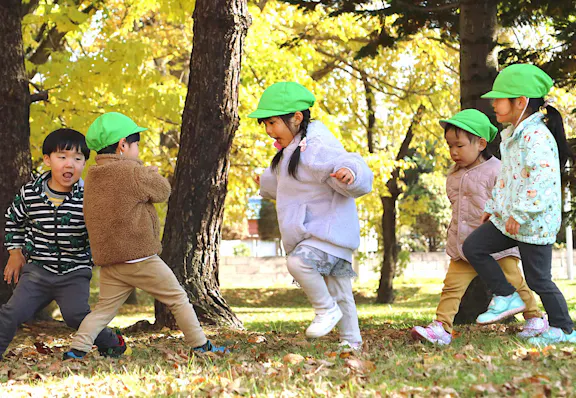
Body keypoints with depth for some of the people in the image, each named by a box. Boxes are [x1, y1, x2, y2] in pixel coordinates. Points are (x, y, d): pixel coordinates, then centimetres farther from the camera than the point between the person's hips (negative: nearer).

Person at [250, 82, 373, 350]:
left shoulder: (318, 147, -18)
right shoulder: (292, 151, 15)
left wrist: (350, 173, -49)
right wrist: (266, 183, 52)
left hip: (329, 231, -10)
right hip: (312, 235, 10)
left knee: (298, 261, -31)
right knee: (339, 294, 14)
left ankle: (327, 309, -13)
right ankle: (351, 341, 22)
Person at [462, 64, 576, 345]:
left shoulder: (537, 136, -21)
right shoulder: (512, 135, 11)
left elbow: (542, 178, -29)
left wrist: (520, 215, -26)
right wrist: (493, 207, 22)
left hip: (535, 222, -9)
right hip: (508, 217, 9)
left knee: (538, 279, 0)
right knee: (473, 247, 3)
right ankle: (506, 297, 10)